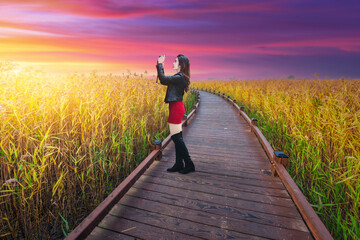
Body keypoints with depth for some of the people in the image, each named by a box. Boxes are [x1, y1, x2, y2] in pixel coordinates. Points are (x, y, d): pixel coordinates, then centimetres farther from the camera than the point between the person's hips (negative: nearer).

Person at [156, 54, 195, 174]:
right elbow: (163, 81, 21)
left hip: (176, 107, -10)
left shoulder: (179, 77, -14)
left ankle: (189, 164, 6)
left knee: (176, 137, -4)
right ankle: (178, 164, 20)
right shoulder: (179, 77, 16)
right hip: (176, 107, 10)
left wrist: (160, 64, -4)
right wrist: (160, 66, 17)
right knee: (177, 137, 11)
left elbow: (163, 79, -16)